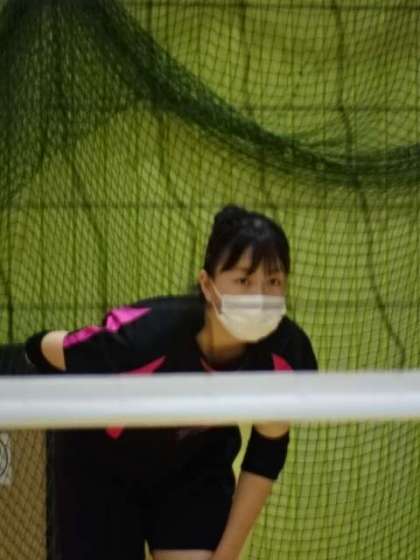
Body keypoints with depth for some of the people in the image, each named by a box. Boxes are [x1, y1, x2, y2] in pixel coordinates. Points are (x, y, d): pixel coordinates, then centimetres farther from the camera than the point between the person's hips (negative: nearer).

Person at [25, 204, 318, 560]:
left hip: (197, 467, 3)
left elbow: (267, 453, -11)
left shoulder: (287, 355, -30)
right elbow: (40, 350, -20)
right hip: (102, 466, -2)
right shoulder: (147, 335, -40)